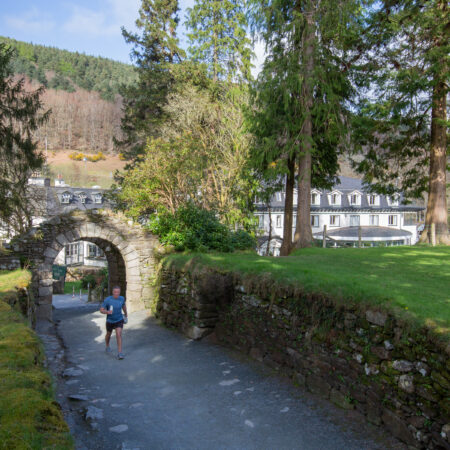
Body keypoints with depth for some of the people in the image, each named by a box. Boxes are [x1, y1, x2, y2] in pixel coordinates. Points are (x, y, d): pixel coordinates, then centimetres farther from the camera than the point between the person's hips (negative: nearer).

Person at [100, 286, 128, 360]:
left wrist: (126, 314, 24)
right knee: (108, 334, 22)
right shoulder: (107, 300, -22)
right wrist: (107, 312, -37)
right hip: (110, 321, 0)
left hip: (119, 320, 0)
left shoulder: (121, 298, -13)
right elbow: (101, 310, -15)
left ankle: (120, 353, -18)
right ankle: (107, 346, 54)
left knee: (119, 335, -19)